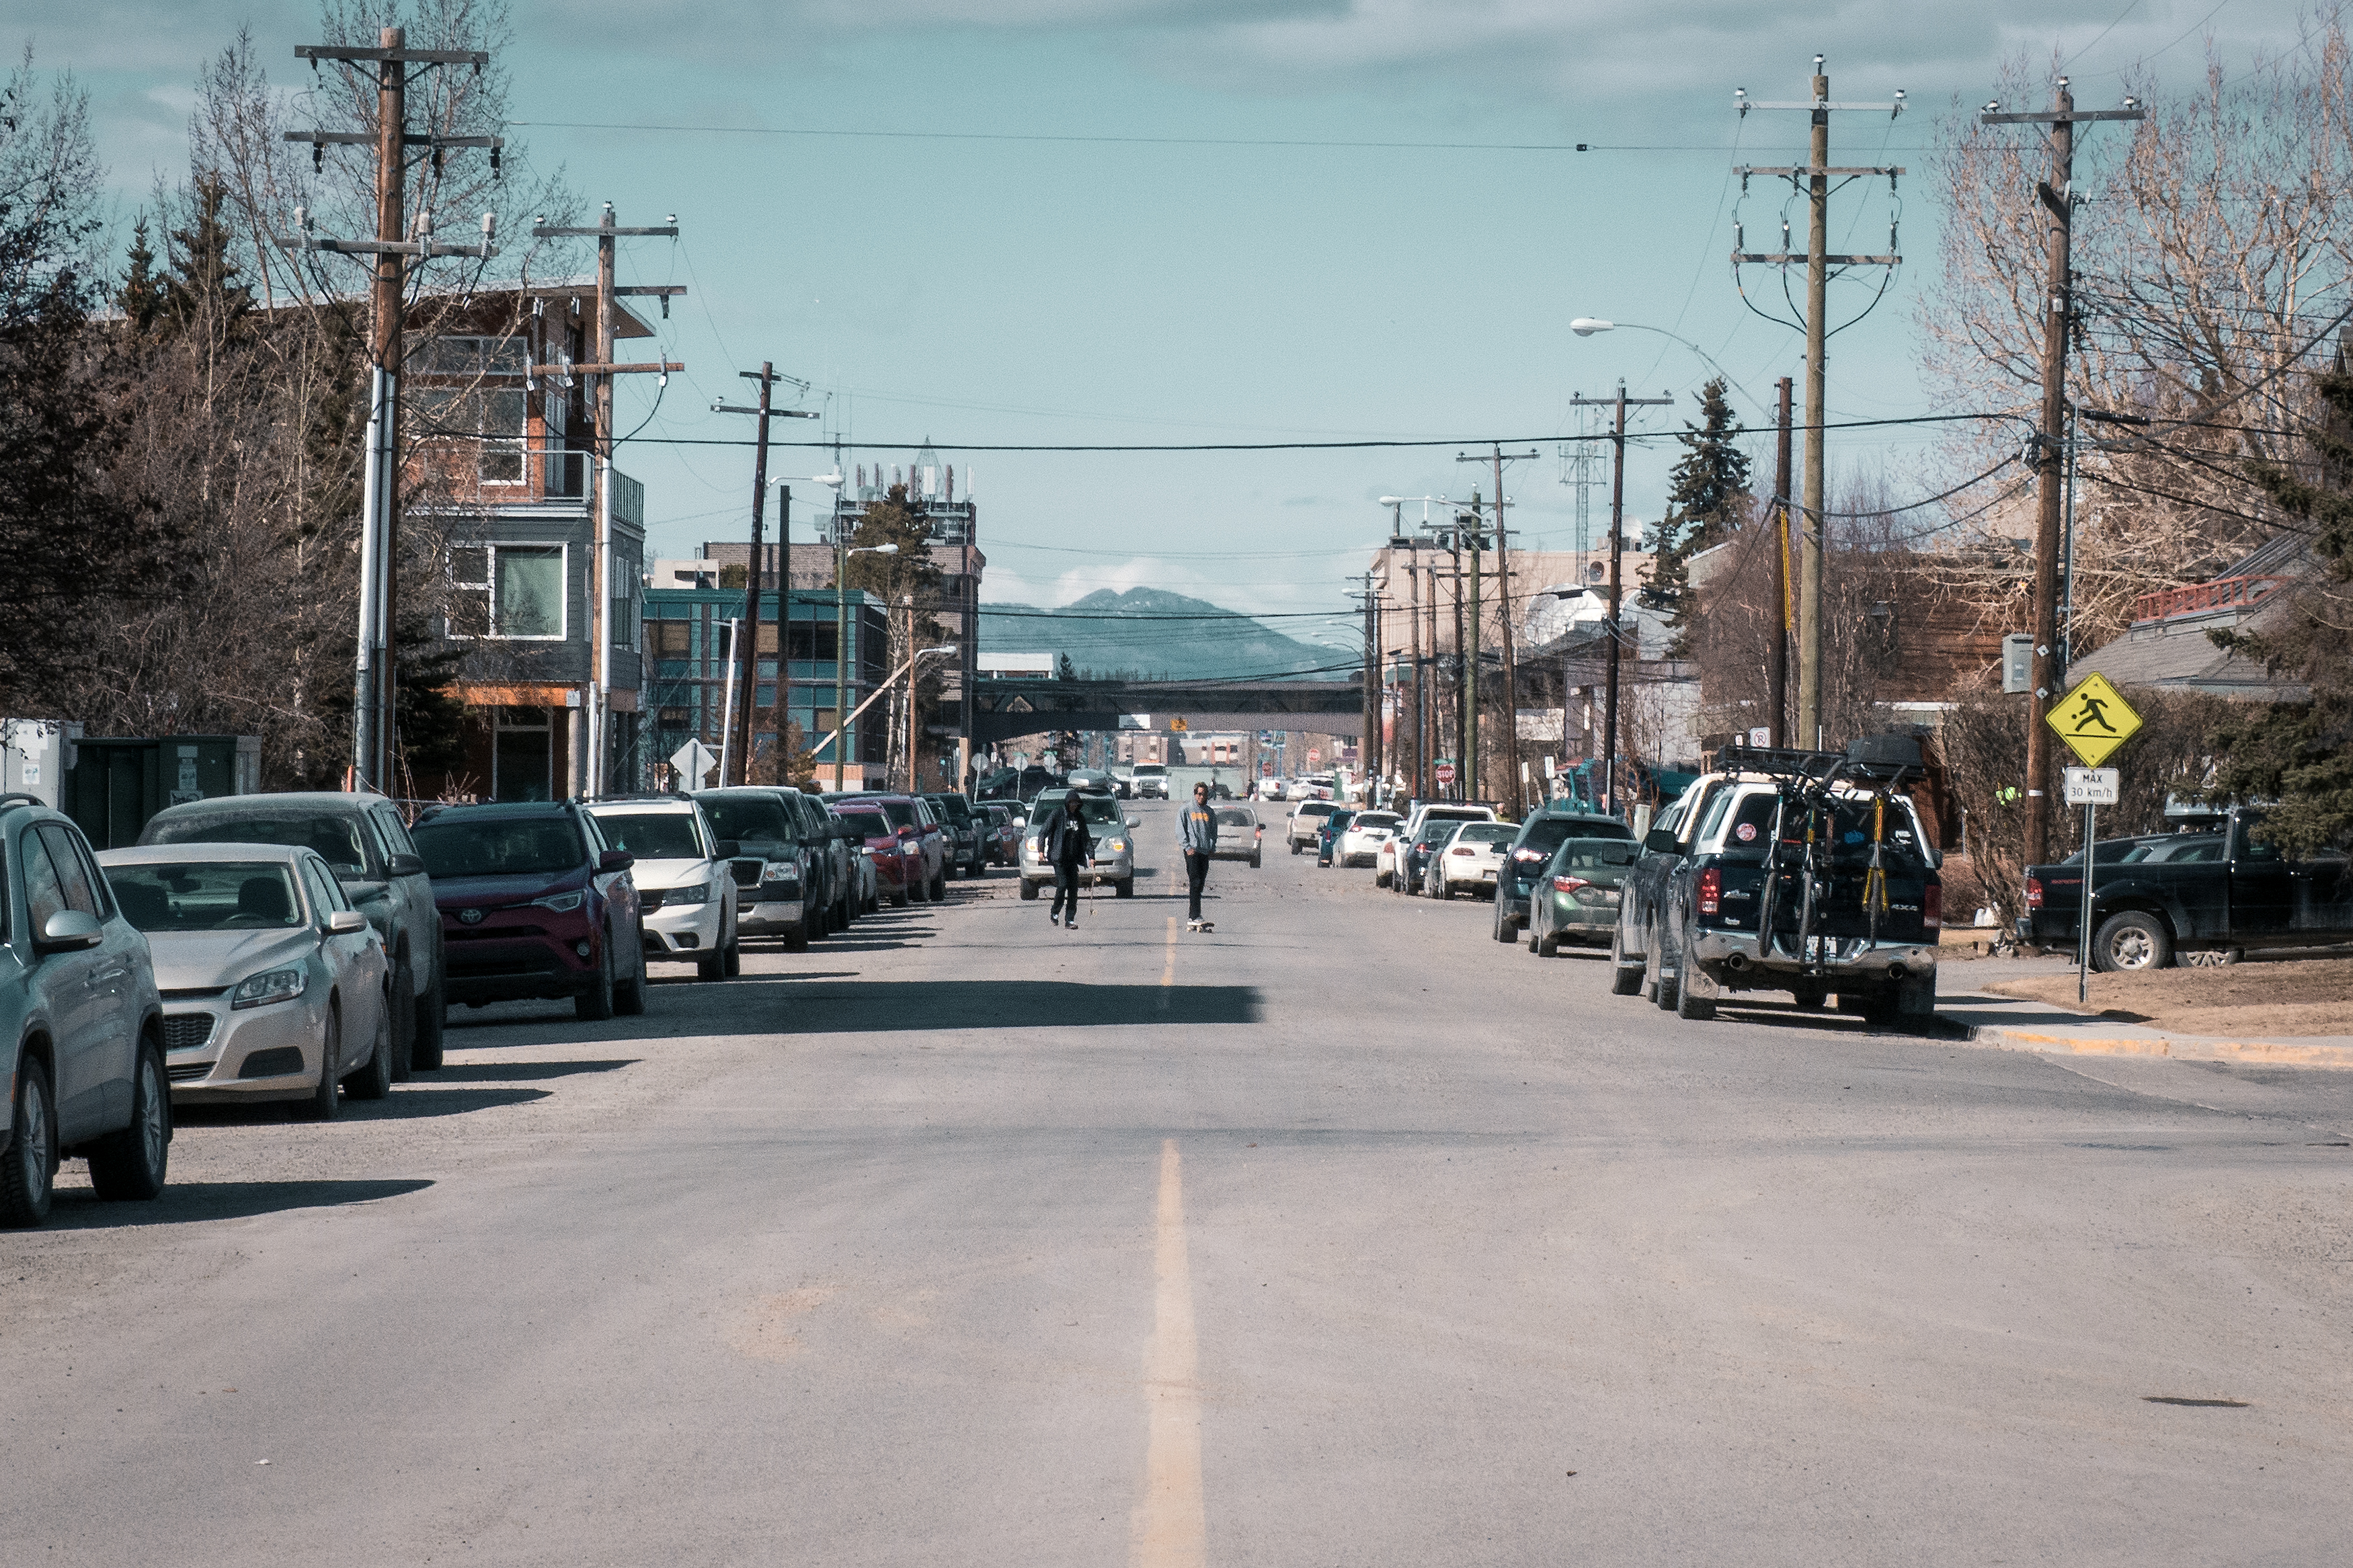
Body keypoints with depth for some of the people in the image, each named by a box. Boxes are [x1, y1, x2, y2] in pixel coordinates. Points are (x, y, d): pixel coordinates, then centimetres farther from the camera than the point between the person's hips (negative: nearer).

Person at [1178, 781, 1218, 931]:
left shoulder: (1210, 813, 17)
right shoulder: (1185, 811, 4)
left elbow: (1214, 832, 20)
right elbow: (1180, 831, 0)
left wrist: (1213, 847, 5)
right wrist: (1188, 847, -11)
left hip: (1206, 852, 5)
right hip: (1192, 852, -5)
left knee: (1200, 885, 4)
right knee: (1195, 883, -15)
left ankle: (1192, 920, 7)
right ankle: (1195, 917, -22)